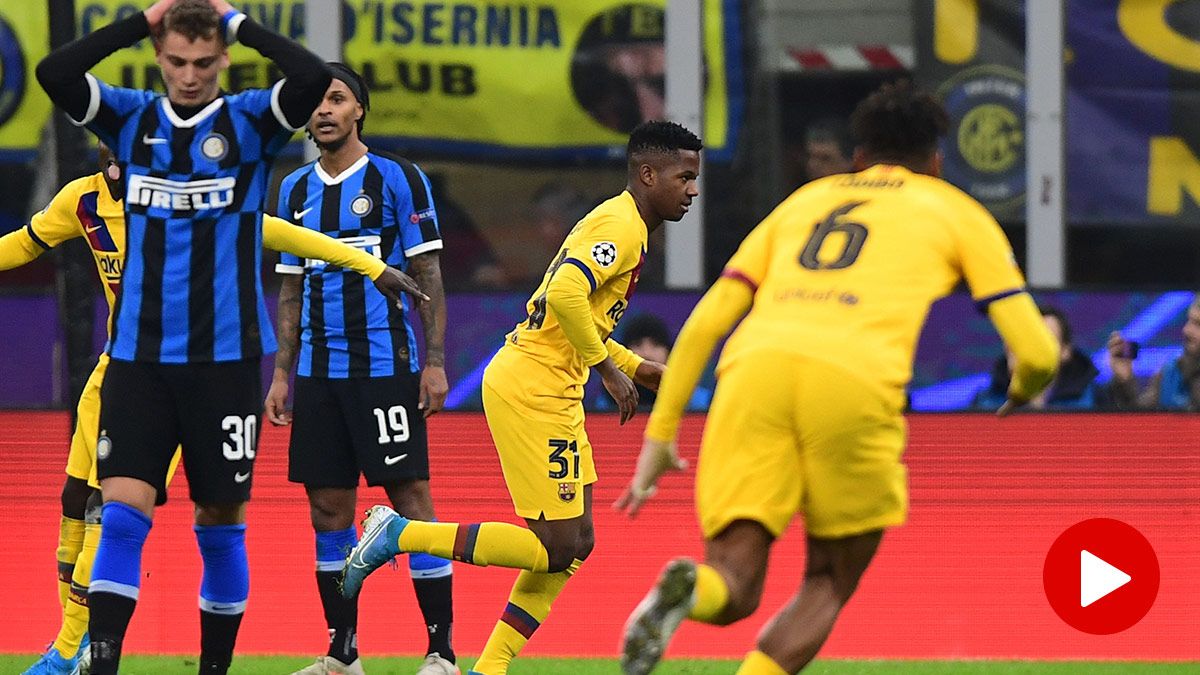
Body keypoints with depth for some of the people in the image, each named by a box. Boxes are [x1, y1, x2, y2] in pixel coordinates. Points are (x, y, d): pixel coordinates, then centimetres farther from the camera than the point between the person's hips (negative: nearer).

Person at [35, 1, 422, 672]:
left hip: (225, 356, -1)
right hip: (138, 352, 1)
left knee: (222, 519, 5)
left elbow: (315, 80, -20)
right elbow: (55, 73, -10)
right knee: (124, 507, -10)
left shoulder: (250, 121, -1)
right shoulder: (132, 118, 5)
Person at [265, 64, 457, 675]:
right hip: (318, 371, 5)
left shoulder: (397, 179, -2)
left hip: (385, 366, -5)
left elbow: (427, 276, -2)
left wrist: (435, 362, -9)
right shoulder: (295, 189, 13)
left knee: (411, 498, -7)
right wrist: (281, 374, 12)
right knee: (328, 510, 5)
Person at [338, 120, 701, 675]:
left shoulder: (621, 224, 19)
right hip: (532, 391, -11)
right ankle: (400, 534, -3)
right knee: (557, 548, -9)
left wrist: (639, 369, 18)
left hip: (549, 394, 11)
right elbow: (566, 294, -29)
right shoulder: (621, 227, -14)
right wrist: (608, 368, -19)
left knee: (574, 545, 9)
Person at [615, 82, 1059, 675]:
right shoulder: (957, 213, 26)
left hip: (756, 365, 2)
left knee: (731, 590, 2)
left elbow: (704, 324, 24)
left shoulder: (804, 200, 35)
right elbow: (1036, 353, 18)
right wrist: (1022, 390, 42)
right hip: (856, 381, -2)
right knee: (828, 586, 15)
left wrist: (660, 435, 27)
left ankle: (689, 589, -36)